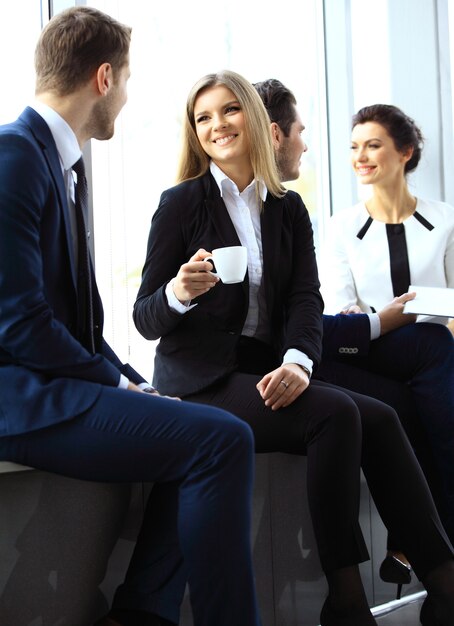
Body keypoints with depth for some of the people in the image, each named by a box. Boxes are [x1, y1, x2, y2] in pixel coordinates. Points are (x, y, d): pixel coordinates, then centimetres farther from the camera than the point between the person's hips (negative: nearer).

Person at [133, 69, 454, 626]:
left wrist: (297, 361, -20)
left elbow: (305, 298, 1)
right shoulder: (181, 203, 0)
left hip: (268, 374, 4)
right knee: (337, 414, -28)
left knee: (378, 419, -21)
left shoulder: (288, 209, 13)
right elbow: (145, 319, -4)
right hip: (202, 381, -4)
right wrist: (178, 293, -27)